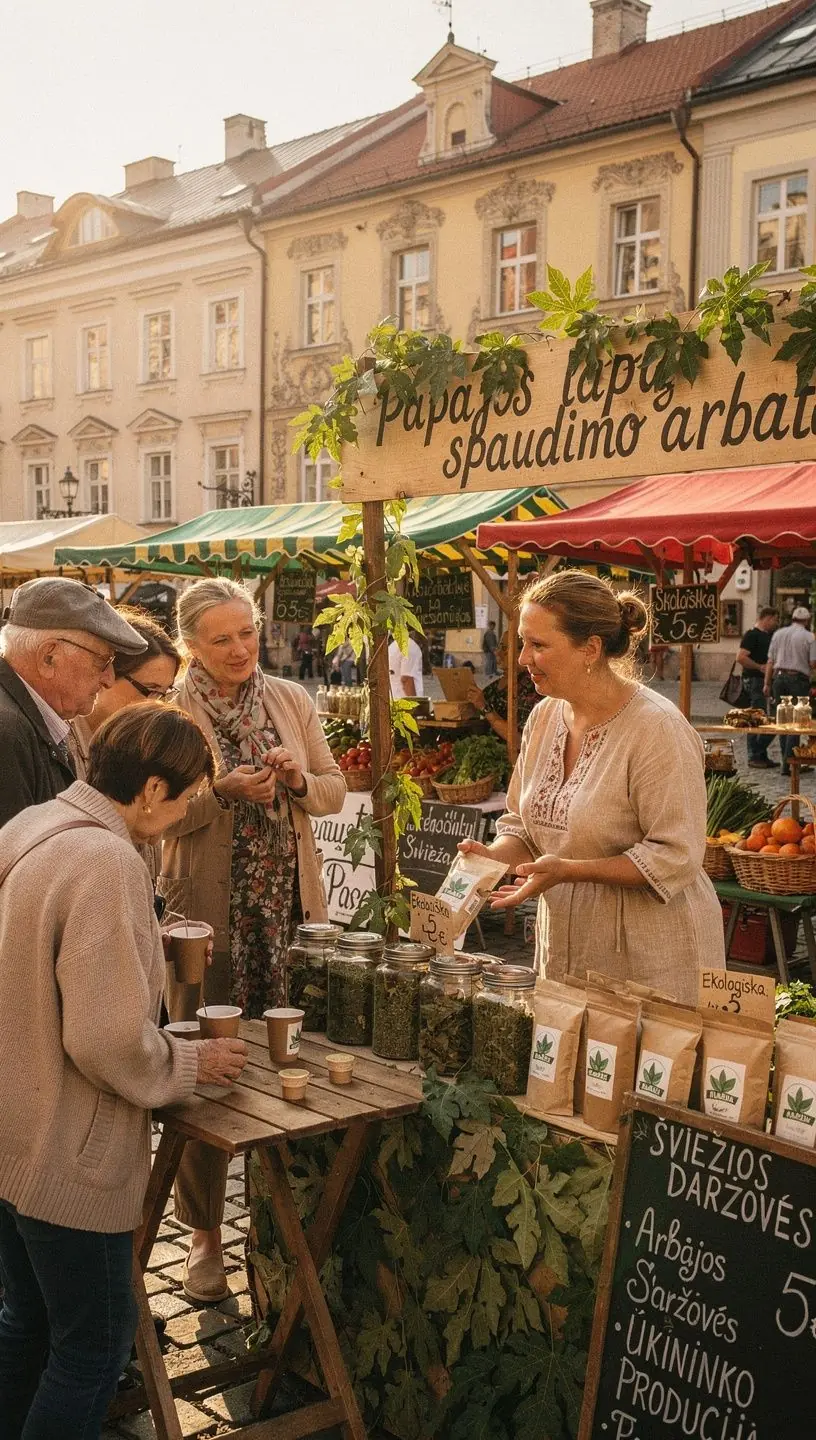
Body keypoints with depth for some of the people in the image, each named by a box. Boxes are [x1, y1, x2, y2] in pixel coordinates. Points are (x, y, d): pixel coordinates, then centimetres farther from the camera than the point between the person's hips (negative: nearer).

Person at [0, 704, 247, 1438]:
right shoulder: (106, 862, -25)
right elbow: (107, 1040, -26)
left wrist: (146, 949, 14)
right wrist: (192, 1065, -9)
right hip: (66, 1155, -9)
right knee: (94, 1344, 8)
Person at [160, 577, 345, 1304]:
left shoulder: (292, 699, 7)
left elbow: (335, 790, 9)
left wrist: (298, 780, -11)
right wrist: (224, 791, -22)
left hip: (289, 908, 3)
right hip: (208, 912, -3)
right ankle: (205, 1232, 19)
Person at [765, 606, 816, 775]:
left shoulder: (779, 634, 10)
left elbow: (770, 661, 9)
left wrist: (767, 683, 12)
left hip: (779, 677, 4)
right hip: (798, 679, -4)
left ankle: (787, 760, 16)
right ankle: (787, 764, -8)